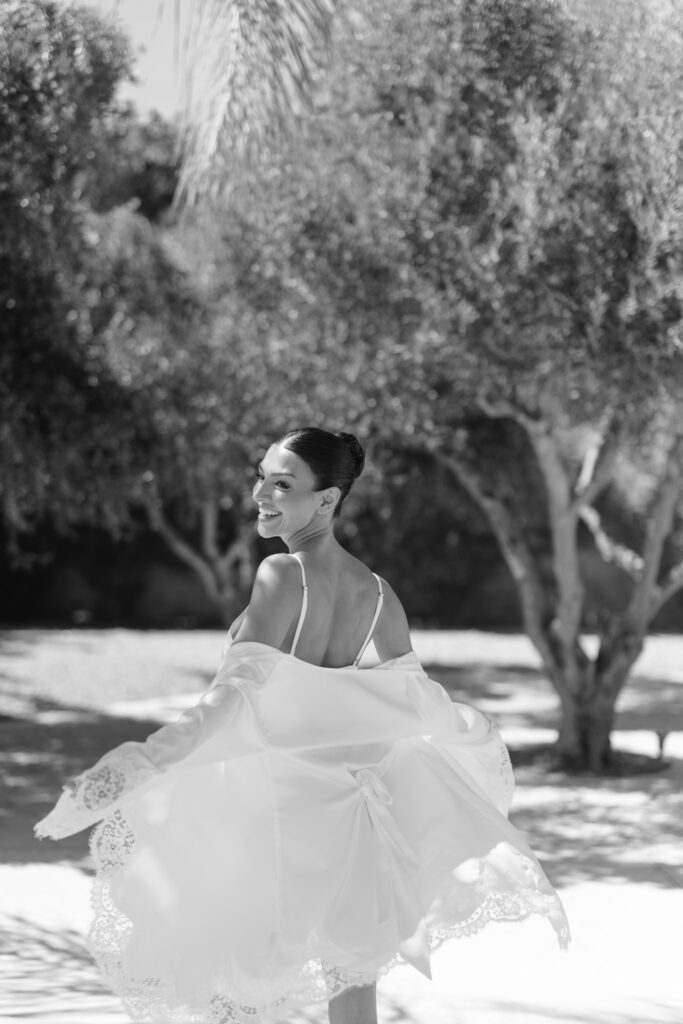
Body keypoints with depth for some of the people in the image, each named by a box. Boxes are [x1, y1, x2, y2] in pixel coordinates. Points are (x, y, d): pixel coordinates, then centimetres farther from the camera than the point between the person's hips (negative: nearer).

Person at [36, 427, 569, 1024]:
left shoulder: (280, 575, -14)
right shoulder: (376, 592, 4)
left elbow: (233, 703, -21)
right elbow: (416, 700, 12)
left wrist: (137, 767, -23)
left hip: (271, 805, -6)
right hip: (341, 807, 6)